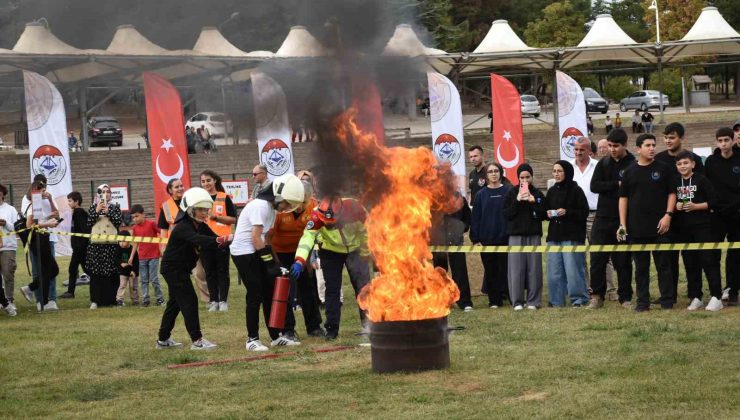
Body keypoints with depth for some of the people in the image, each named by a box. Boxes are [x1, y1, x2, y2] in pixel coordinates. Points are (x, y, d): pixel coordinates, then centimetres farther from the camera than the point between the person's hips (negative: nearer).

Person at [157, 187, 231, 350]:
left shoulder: (201, 226, 4)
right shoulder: (182, 227, -24)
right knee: (189, 301, -12)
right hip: (173, 268, -10)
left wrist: (228, 240, -28)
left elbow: (214, 241, -6)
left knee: (175, 303, 16)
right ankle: (197, 340, -13)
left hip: (182, 270, 10)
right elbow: (198, 240, -41)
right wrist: (223, 239, -53)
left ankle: (163, 339, 25)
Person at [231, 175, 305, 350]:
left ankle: (276, 336, 18)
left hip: (256, 252, 9)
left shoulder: (272, 208, 9)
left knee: (269, 293, 10)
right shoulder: (261, 206, -20)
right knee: (255, 296, -6)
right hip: (244, 252, -9)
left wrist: (272, 260, 5)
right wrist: (269, 262, -19)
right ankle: (252, 339, 2)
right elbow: (256, 237, -21)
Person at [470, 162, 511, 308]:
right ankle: (494, 300, 11)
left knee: (505, 268, 0)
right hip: (486, 239, 2)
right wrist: (475, 239, 0)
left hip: (505, 238, -2)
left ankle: (507, 295, 8)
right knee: (490, 270, 4)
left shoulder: (508, 192, 0)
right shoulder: (481, 195, 6)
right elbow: (475, 218, 5)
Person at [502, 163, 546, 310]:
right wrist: (517, 201, -12)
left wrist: (533, 201, -11)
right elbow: (506, 214, -2)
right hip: (516, 235, -1)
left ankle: (533, 301, 4)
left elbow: (543, 215, 1)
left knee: (534, 268, -1)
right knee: (517, 268, -3)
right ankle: (517, 301, 1)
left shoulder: (538, 194, 8)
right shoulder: (512, 193, 5)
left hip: (534, 235, 1)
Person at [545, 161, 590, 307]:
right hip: (554, 235, 6)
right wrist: (548, 213, -1)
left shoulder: (576, 190, -4)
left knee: (573, 268, -7)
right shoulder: (552, 191, 13)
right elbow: (545, 210, 21)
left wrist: (567, 212, -18)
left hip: (572, 236, -6)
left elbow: (584, 212, -7)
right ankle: (557, 301, 11)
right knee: (554, 270, 4)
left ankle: (578, 299, 1)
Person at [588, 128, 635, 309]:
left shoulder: (633, 165, -4)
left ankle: (625, 297, 11)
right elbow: (594, 186, -3)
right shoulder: (603, 163, 7)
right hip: (603, 218, 3)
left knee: (623, 260, 3)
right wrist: (617, 185, -13)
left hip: (624, 220, -3)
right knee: (597, 258, 0)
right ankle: (597, 296, 10)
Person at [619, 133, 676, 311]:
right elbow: (623, 198, 8)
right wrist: (622, 224, 2)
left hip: (659, 227, -2)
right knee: (640, 267, 6)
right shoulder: (630, 172, 7)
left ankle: (667, 301, 5)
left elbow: (671, 193, 4)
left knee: (663, 265, 1)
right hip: (636, 229, 2)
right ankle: (643, 302, 11)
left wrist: (668, 215, -9)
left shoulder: (663, 169, 3)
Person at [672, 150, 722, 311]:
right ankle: (695, 298, 13)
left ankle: (716, 298, -7)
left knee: (709, 261, -7)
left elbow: (713, 202, -6)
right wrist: (675, 206, -5)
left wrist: (695, 206, -16)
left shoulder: (701, 180, -3)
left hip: (702, 227, -5)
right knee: (690, 263, 7)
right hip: (682, 229, 5)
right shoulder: (675, 182, 10)